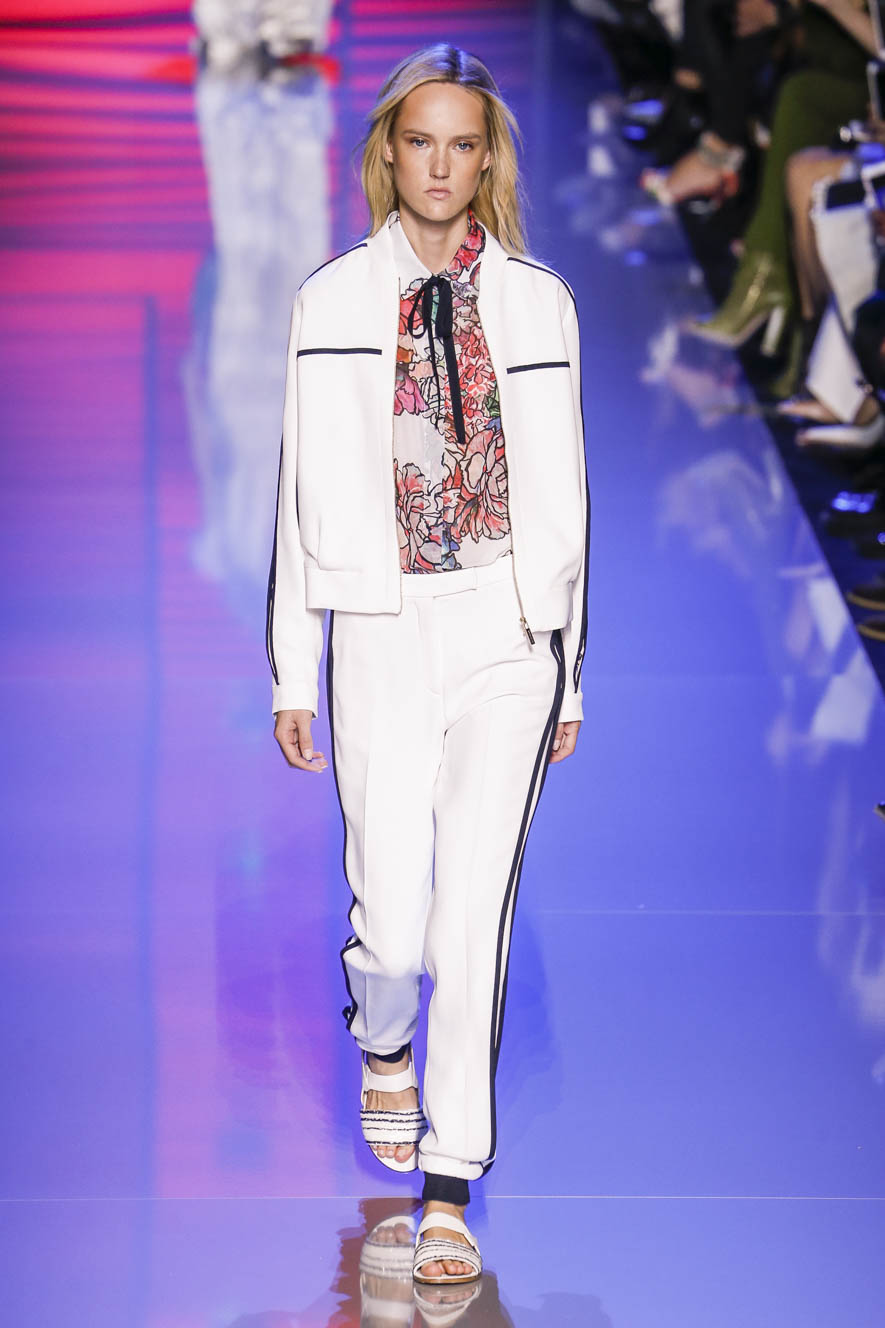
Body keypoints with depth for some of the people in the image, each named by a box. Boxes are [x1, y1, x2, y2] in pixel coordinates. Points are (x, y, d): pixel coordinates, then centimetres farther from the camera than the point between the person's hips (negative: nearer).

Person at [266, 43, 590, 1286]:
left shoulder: (538, 301, 6)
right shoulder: (333, 300, 4)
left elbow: (562, 493, 10)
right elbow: (305, 495, 5)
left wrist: (570, 672, 10)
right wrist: (293, 672, 3)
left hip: (509, 635, 1)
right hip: (382, 634, 0)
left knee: (477, 915, -3)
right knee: (391, 921, -2)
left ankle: (451, 1193, 7)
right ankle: (383, 1043, 35)